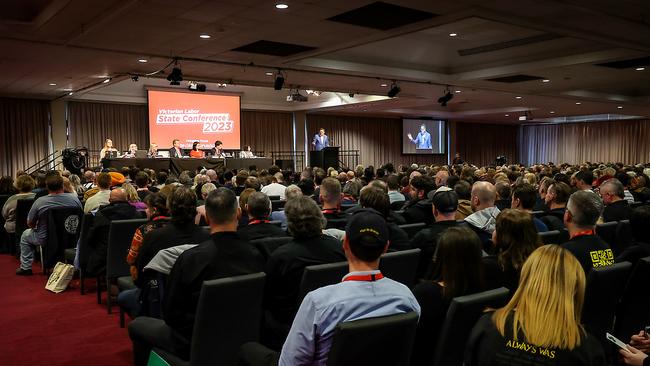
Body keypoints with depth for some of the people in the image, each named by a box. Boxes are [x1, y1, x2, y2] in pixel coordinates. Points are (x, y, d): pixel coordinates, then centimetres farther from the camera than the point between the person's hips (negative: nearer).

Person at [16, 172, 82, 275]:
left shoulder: (39, 202, -20)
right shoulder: (74, 198, -15)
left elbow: (30, 224, -7)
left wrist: (36, 227, 15)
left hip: (45, 240, -2)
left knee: (25, 235, 27)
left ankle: (25, 267, 29)